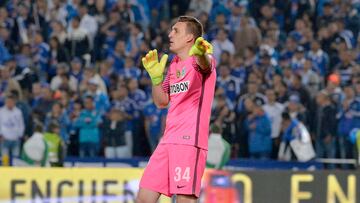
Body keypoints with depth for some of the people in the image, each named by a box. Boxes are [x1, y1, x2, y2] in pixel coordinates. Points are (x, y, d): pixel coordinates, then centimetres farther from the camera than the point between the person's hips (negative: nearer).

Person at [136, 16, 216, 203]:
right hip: (168, 141, 8)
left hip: (190, 140, -8)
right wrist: (156, 77, 6)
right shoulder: (173, 65, 19)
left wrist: (201, 54, -56)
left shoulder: (199, 59, -6)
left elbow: (205, 65, -32)